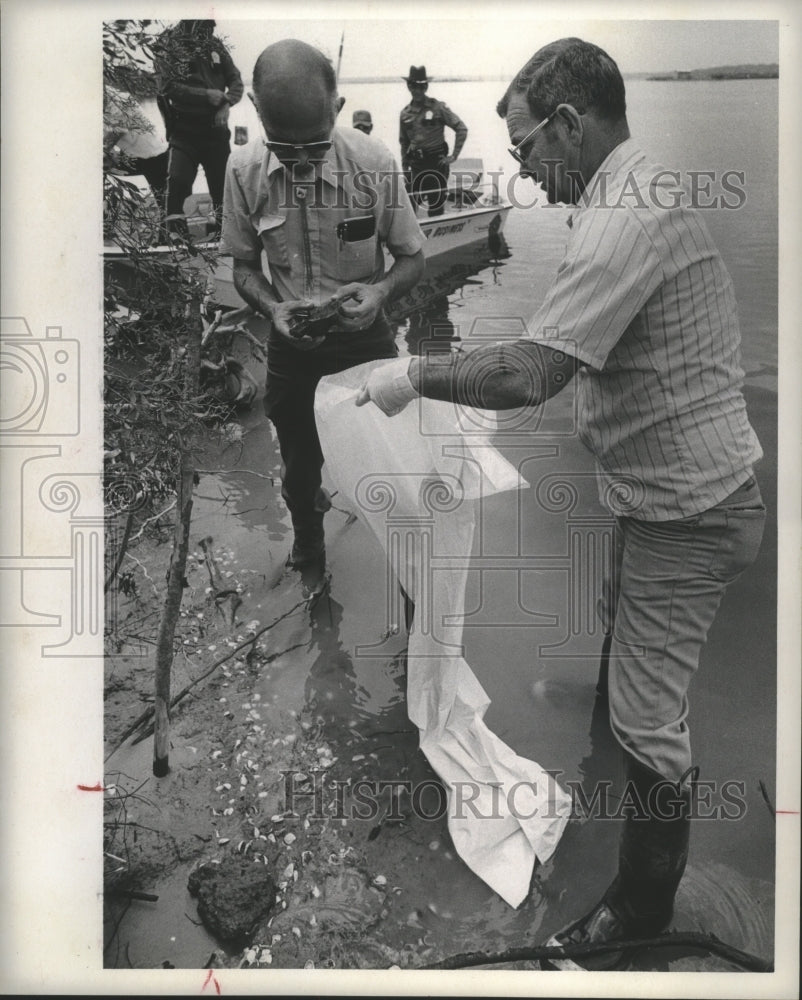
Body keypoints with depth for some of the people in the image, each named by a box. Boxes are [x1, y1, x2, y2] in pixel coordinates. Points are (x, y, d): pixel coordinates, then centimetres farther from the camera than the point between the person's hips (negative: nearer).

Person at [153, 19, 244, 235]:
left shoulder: (215, 46, 9)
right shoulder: (167, 47, -2)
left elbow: (236, 82, 9)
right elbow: (168, 87, -13)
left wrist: (225, 103, -12)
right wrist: (210, 96, -17)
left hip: (215, 128, 4)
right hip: (184, 130, -4)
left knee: (223, 182, 7)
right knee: (178, 181, -14)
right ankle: (175, 230, -5)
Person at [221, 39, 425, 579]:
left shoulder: (376, 163, -19)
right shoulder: (244, 168, -13)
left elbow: (412, 257, -6)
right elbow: (244, 266, 0)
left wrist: (380, 291, -27)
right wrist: (273, 308, -21)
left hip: (364, 336, -2)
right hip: (291, 342, 2)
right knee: (299, 470, 18)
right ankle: (309, 562, 47)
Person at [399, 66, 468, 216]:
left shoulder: (438, 107, -3)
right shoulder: (405, 114, 8)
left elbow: (461, 128, -4)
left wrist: (454, 155, -8)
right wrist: (405, 169, 14)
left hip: (437, 163, -3)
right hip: (416, 165, 4)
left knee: (436, 203, 1)